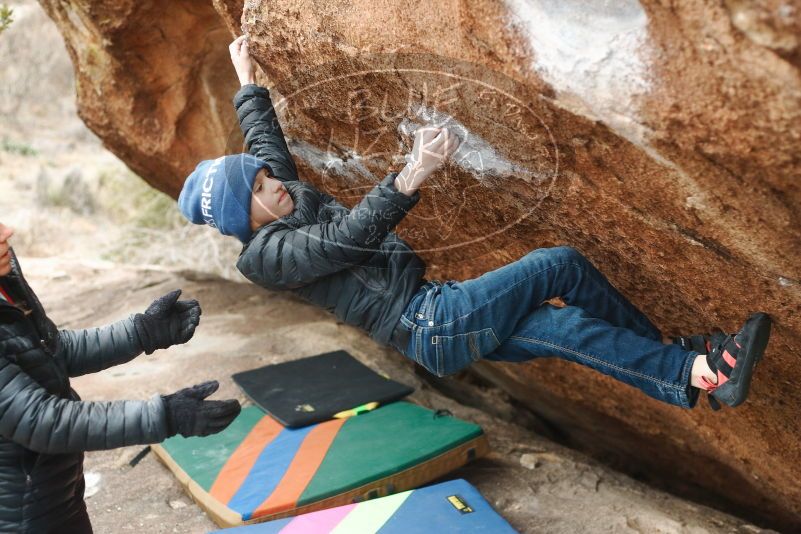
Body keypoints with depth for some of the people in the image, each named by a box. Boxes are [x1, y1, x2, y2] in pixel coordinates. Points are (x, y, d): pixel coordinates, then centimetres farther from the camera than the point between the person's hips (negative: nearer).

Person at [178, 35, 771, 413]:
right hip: (426, 322, -9)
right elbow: (350, 237, -27)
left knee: (565, 327, -5)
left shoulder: (293, 201, 14)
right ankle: (683, 353, -3)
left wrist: (250, 84, 42)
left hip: (434, 326, 9)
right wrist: (412, 176, -40)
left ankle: (698, 376, -4)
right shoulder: (268, 254, -11)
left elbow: (265, 144, 32)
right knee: (559, 264, -16)